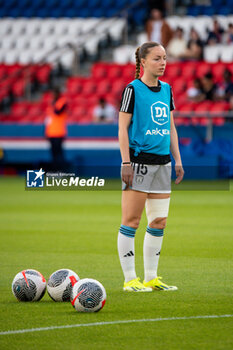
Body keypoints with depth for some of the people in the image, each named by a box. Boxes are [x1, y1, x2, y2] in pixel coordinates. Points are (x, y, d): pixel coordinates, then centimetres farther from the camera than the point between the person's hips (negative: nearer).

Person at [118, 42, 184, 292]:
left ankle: (151, 278, 14)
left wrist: (178, 160, 14)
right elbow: (123, 128, -7)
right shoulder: (133, 89, -6)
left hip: (162, 161, 7)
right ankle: (130, 279, 0)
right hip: (139, 159, -7)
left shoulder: (166, 89, 13)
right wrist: (126, 163, -13)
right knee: (131, 220, -4)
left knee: (159, 222, 7)